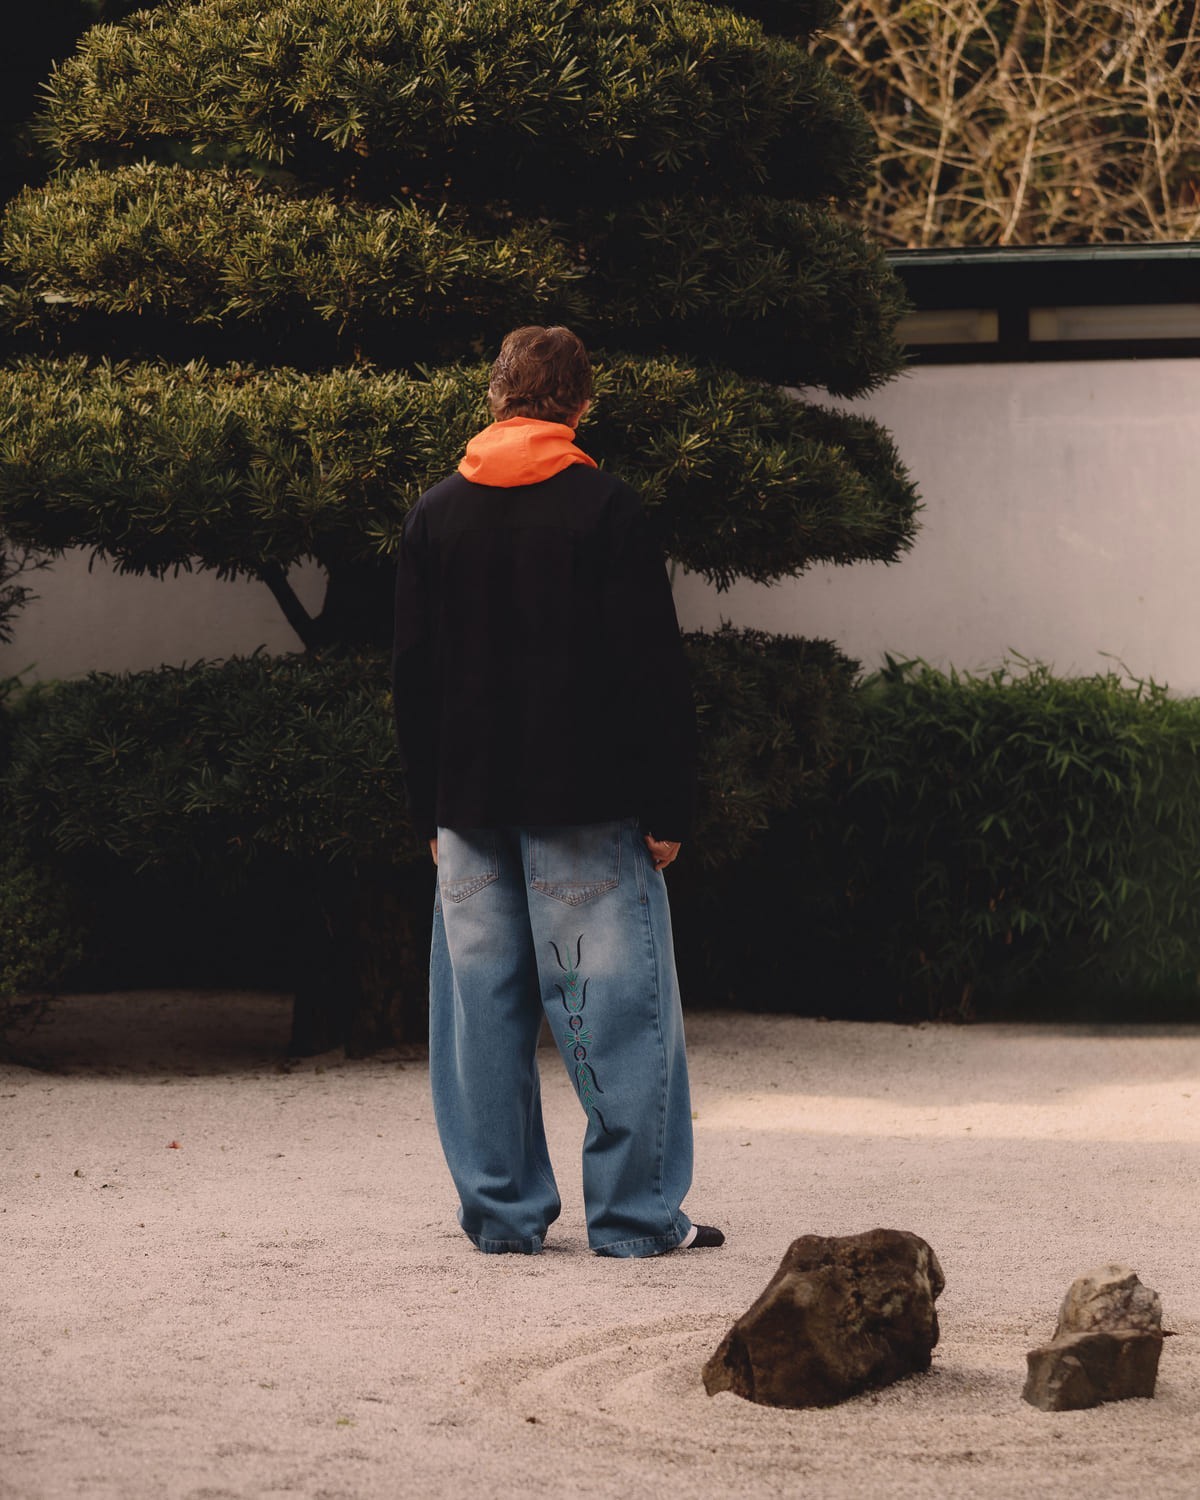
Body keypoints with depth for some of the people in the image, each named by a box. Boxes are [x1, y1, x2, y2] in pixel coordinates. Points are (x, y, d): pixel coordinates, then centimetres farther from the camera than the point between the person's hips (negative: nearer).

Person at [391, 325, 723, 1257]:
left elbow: (412, 675, 10)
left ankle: (502, 1211, 10)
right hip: (585, 803, -4)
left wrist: (429, 810, 15)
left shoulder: (434, 515, 7)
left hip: (470, 804, 4)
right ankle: (637, 1213, 0)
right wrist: (667, 805, -4)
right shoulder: (605, 508, -6)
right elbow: (651, 667, -8)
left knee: (482, 1005, 8)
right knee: (616, 1005, 0)